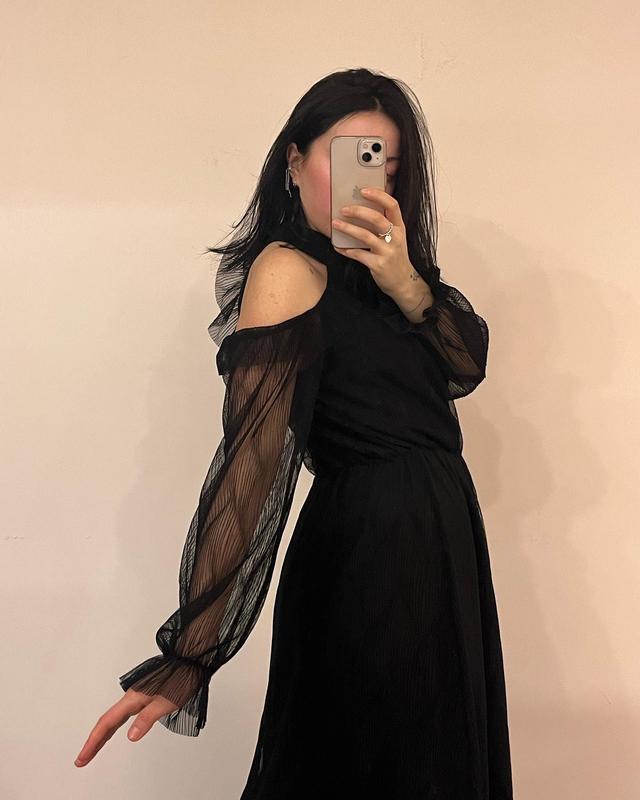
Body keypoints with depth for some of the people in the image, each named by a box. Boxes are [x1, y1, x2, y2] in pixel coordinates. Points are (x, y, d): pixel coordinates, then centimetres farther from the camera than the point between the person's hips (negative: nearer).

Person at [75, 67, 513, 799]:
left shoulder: (368, 266, 10)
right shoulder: (289, 270, -16)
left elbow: (467, 368, -1)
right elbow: (253, 453, -27)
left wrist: (405, 285, -20)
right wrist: (191, 656, -32)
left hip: (434, 539, 9)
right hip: (375, 546, -9)